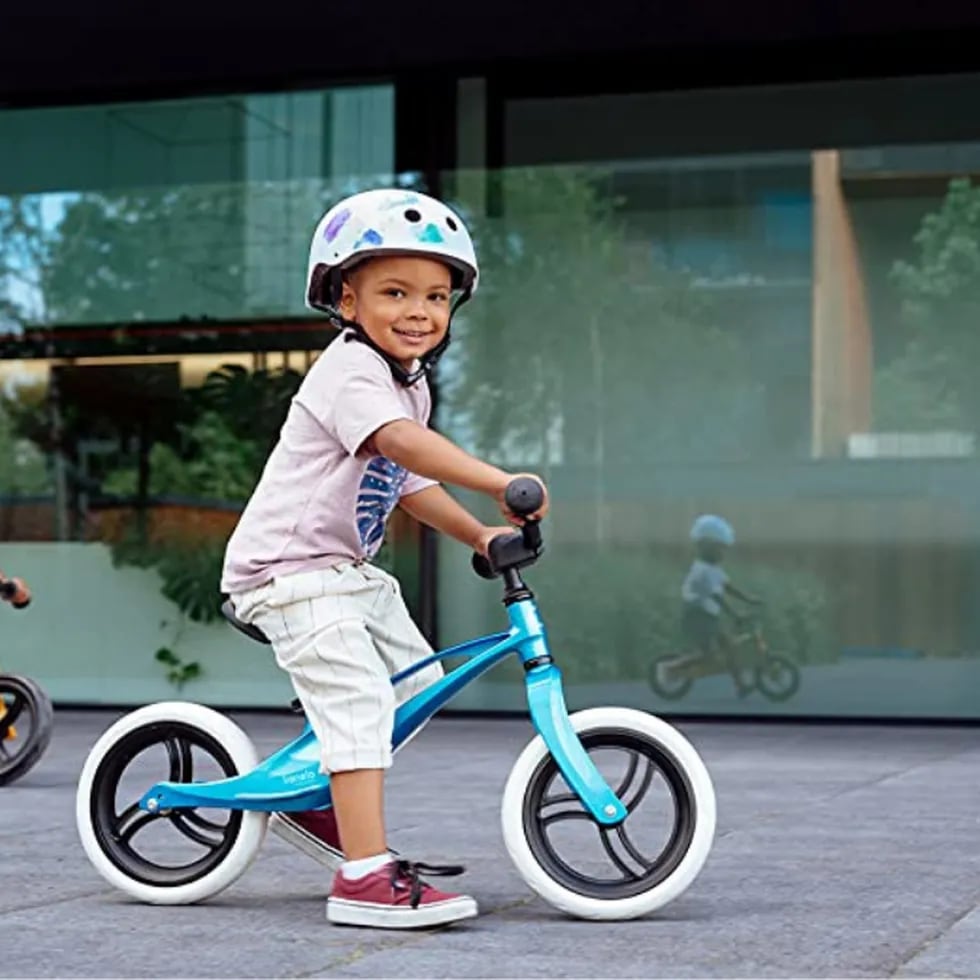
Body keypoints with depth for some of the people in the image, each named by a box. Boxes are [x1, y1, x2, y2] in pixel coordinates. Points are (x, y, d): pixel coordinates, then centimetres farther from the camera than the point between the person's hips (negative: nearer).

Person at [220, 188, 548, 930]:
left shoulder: (411, 384, 12)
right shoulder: (350, 369, -20)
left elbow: (408, 483, 21)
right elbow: (400, 443, -38)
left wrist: (479, 535, 12)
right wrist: (499, 483, -45)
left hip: (348, 570, 10)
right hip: (292, 569, -10)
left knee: (418, 679, 14)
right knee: (358, 701, -18)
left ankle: (315, 805, 28)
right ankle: (366, 877, -20)